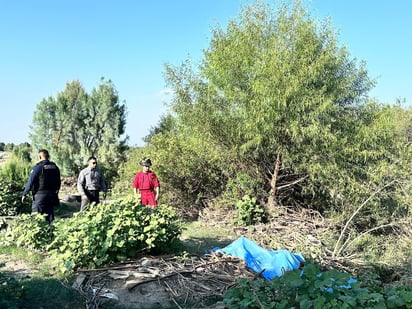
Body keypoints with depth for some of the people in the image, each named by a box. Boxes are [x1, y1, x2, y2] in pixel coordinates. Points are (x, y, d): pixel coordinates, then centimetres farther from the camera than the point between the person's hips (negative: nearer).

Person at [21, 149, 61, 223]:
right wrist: (56, 193, 23)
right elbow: (58, 182, 13)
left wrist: (24, 194, -4)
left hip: (40, 195, -5)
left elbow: (30, 182, -11)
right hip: (51, 195, 5)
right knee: (50, 216, 11)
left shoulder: (38, 167, -10)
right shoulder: (55, 167, 7)